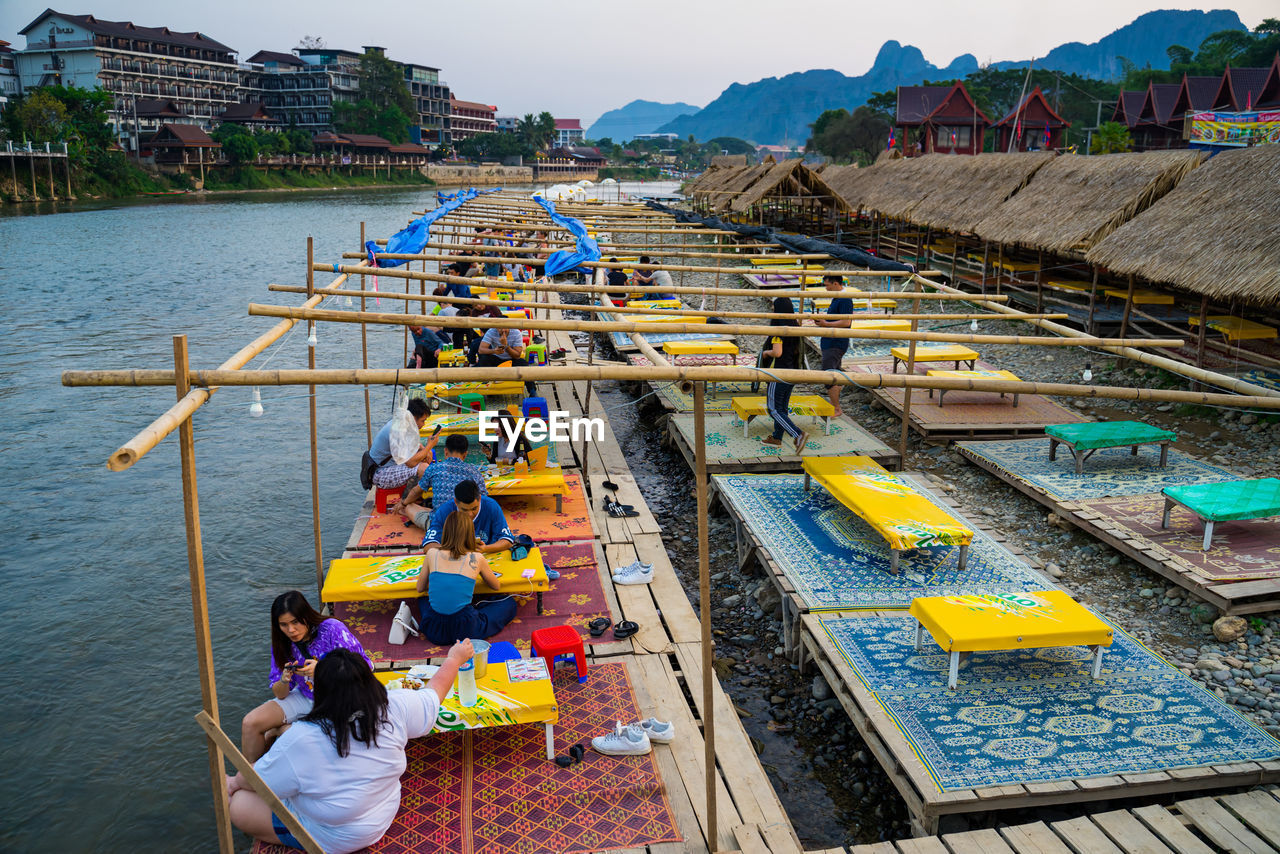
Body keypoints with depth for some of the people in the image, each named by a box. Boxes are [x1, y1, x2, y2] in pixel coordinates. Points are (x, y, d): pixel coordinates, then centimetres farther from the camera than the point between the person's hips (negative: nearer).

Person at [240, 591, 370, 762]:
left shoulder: (333, 629, -18)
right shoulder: (282, 643, -2)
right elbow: (279, 695, 2)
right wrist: (284, 680, -22)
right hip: (304, 697, 6)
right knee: (250, 723, -7)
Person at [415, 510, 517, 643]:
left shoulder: (432, 554, 1)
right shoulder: (477, 558, -3)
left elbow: (420, 589, 15)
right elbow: (495, 586, 15)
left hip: (434, 632, 3)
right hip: (464, 630, -3)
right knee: (509, 603, 19)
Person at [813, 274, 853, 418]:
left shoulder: (845, 300, -17)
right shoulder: (836, 299, 15)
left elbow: (846, 322, -24)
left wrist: (826, 324, -19)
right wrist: (823, 319, 10)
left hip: (835, 345, -11)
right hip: (831, 343, 11)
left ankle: (836, 409, -3)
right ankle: (835, 406, 23)